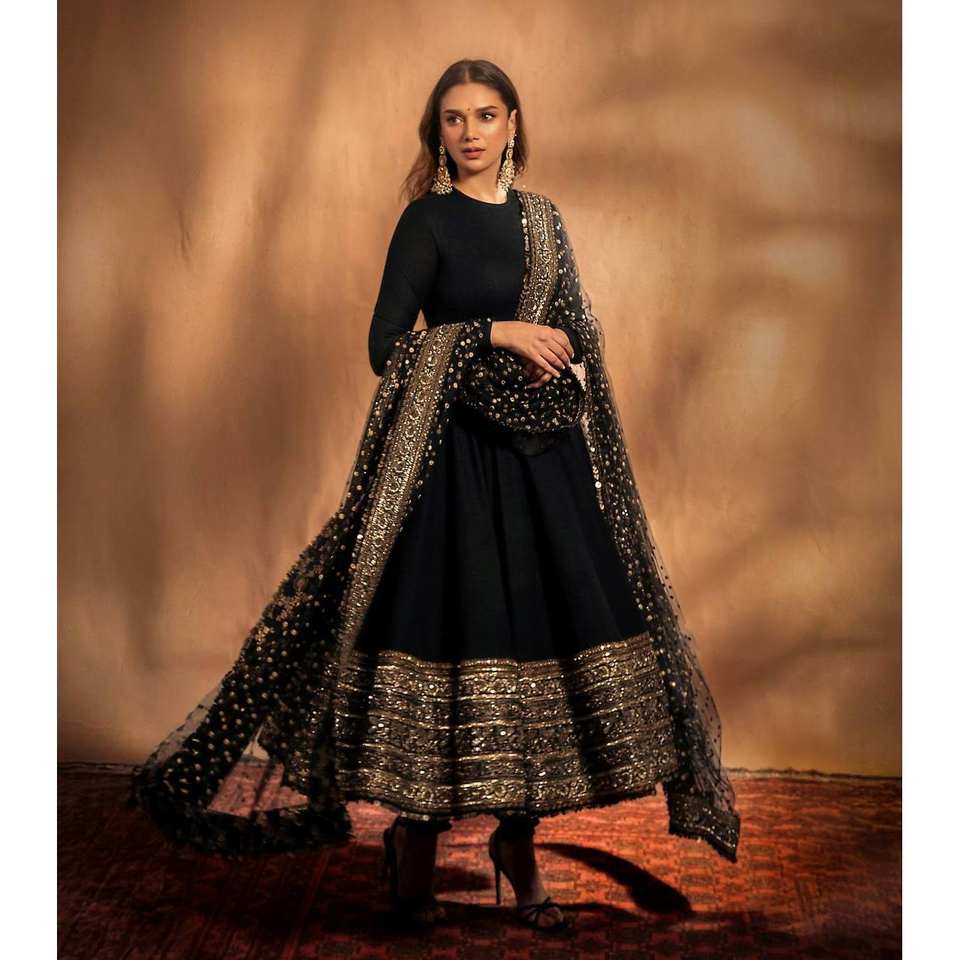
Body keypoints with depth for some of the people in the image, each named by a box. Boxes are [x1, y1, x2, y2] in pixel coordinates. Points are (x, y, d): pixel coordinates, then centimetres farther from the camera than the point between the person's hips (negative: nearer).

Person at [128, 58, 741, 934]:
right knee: (451, 627, -6)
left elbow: (579, 334, 18)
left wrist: (560, 364, -4)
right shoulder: (428, 220, -2)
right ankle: (416, 837, 14)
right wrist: (497, 333, -15)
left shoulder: (542, 217, 14)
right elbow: (387, 347, -9)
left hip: (548, 454, 5)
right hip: (459, 458, -5)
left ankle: (519, 839, 16)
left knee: (544, 636, 1)